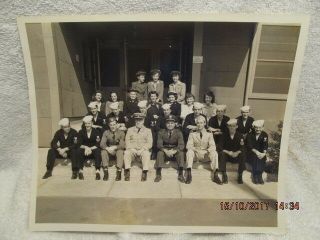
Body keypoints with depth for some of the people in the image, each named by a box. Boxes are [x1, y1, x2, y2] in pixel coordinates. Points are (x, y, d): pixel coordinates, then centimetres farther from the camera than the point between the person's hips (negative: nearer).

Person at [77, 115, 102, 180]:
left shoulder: (96, 131, -1)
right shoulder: (81, 132, 4)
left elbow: (98, 144, -9)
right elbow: (79, 144, -5)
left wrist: (90, 148, -24)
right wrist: (86, 147, -25)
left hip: (93, 150, -1)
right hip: (85, 150, 2)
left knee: (98, 151, -33)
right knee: (79, 150, -30)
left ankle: (97, 171, -34)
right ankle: (80, 171, -25)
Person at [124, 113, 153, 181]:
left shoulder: (148, 131, 14)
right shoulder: (130, 130, 18)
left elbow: (149, 144, 5)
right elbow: (127, 142, 9)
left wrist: (142, 149, -12)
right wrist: (132, 149, -10)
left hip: (142, 150, -1)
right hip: (132, 150, 1)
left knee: (146, 153, -34)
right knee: (126, 152, -31)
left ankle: (145, 172, -33)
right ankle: (127, 172, -29)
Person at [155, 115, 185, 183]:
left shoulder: (178, 132, -4)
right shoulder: (161, 132, -2)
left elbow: (181, 145, -14)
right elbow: (159, 144, -11)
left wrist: (173, 151, -33)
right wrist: (165, 151, -31)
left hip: (175, 152, 0)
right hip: (165, 151, 0)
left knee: (181, 153, -30)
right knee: (159, 153, -30)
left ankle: (180, 175, -23)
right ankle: (158, 175, -24)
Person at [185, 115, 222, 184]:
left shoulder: (209, 134, 10)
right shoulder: (192, 134, 7)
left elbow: (212, 146, -2)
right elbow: (189, 146, -6)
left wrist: (208, 151, -24)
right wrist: (196, 150, -25)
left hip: (206, 155, 1)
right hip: (195, 154, -1)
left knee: (214, 153, -27)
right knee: (189, 151, -31)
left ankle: (215, 175, -26)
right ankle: (189, 174, -35)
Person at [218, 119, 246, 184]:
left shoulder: (240, 136, -1)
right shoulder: (224, 135, -4)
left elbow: (242, 148, -7)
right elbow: (220, 147, -10)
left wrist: (237, 152, -28)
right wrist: (228, 152, -24)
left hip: (236, 155, 1)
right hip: (226, 155, -1)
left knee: (242, 155, -29)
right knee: (221, 154, -31)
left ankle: (240, 176, -14)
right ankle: (224, 175, -21)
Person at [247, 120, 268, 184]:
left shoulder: (265, 135, 0)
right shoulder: (250, 135, -5)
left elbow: (265, 145, -9)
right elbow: (250, 146, -11)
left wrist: (264, 153, -26)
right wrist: (256, 152, -26)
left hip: (261, 152, 2)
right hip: (252, 152, -2)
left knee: (261, 158, -24)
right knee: (255, 157, -26)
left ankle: (259, 175, -4)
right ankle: (255, 176, -9)